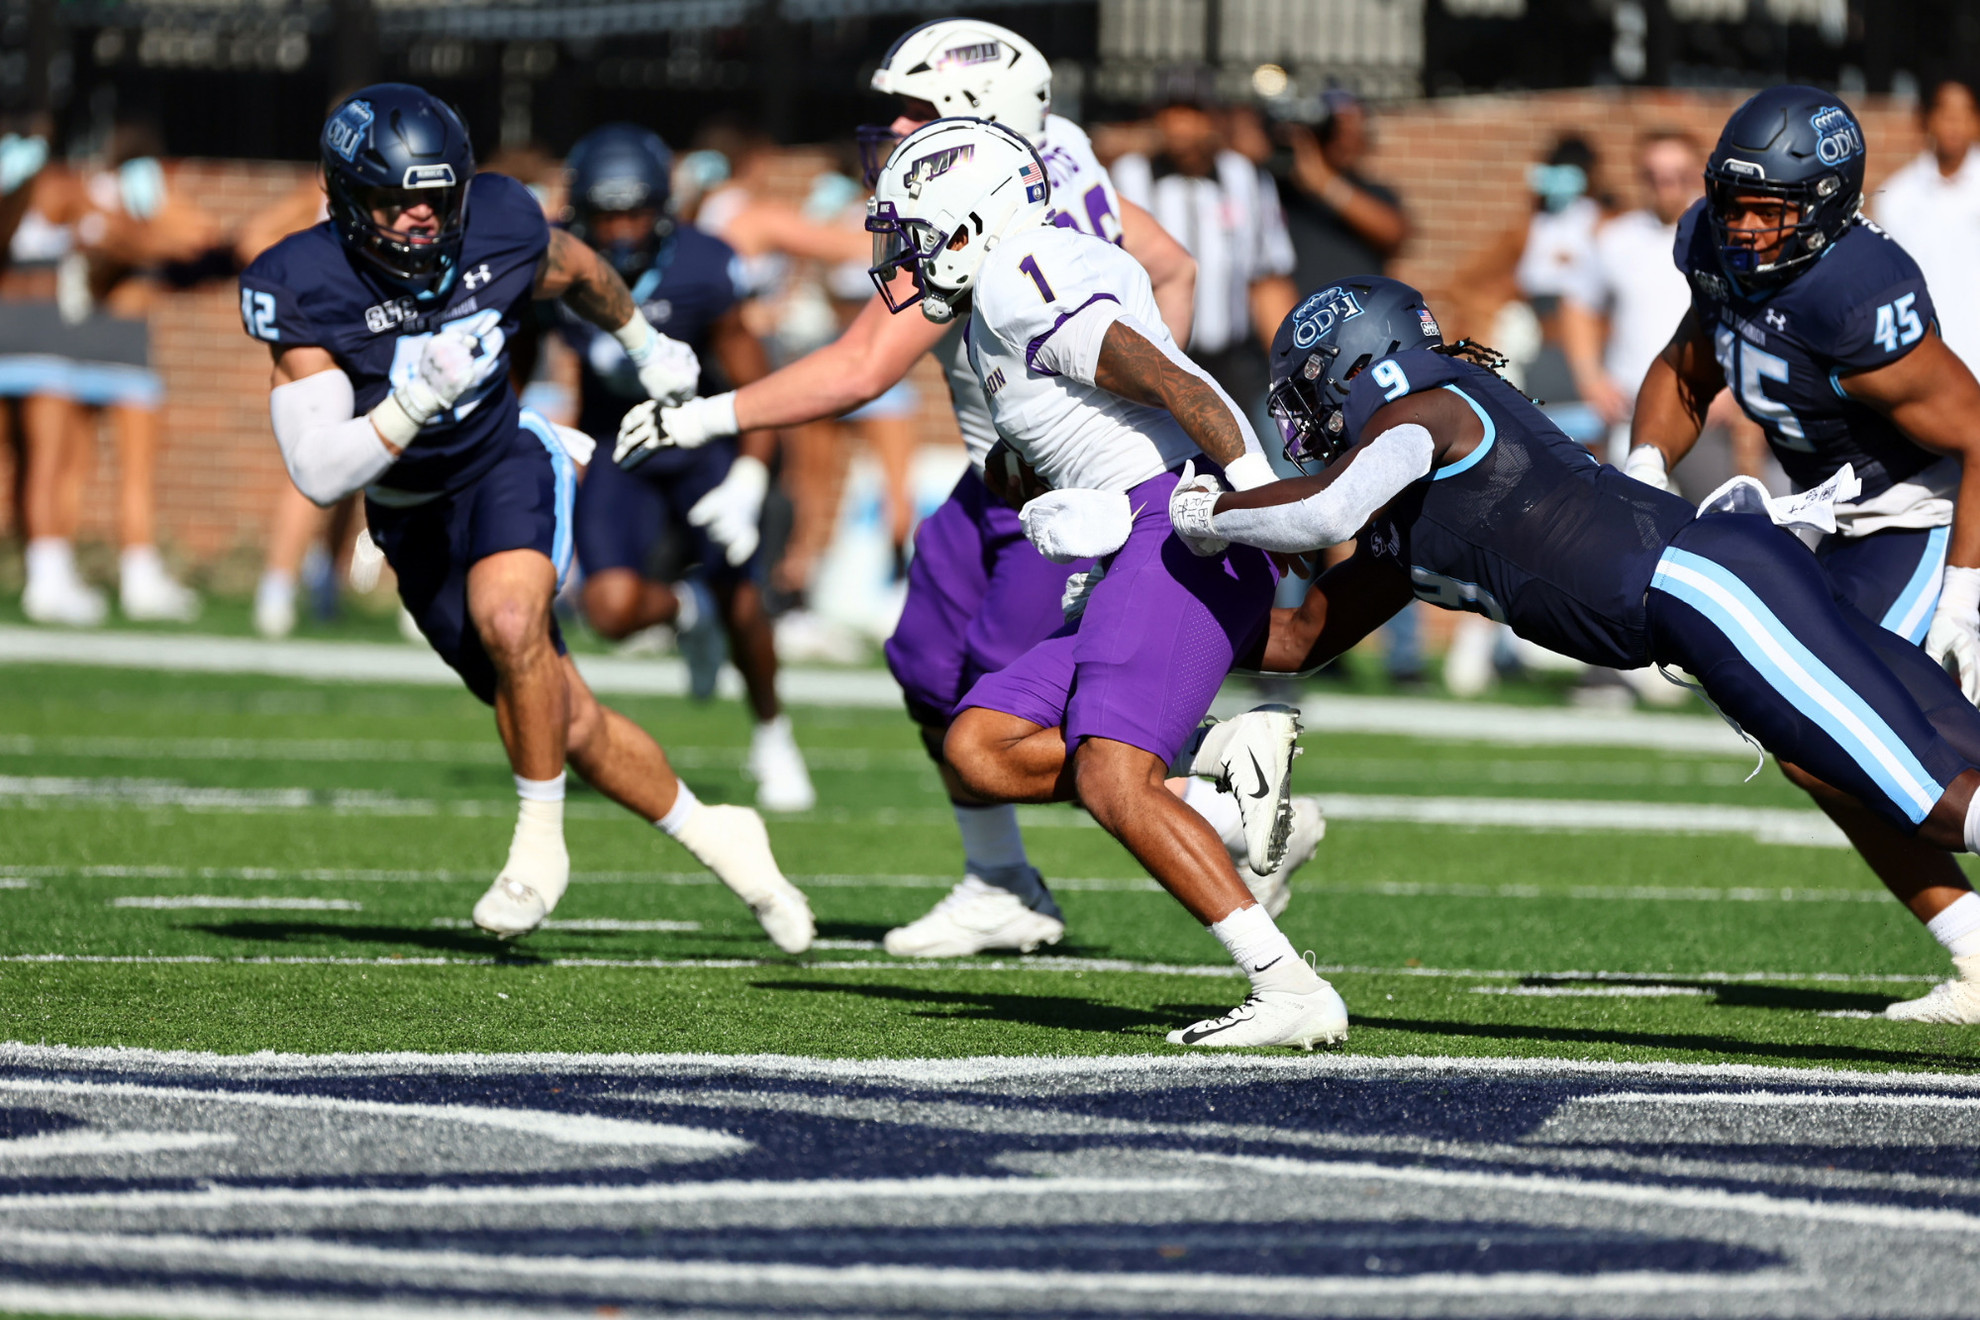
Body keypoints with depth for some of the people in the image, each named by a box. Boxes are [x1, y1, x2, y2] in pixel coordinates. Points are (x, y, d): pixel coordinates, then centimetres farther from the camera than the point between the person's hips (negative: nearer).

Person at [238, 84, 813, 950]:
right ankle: (712, 837, 28)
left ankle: (542, 842, -16)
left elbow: (578, 272, 10)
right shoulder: (304, 289, -23)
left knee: (509, 618, -33)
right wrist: (418, 401, -40)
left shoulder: (497, 226, -16)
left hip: (505, 466, -1)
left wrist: (647, 344, 27)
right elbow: (319, 474, -27)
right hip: (411, 516, 1)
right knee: (570, 726, 5)